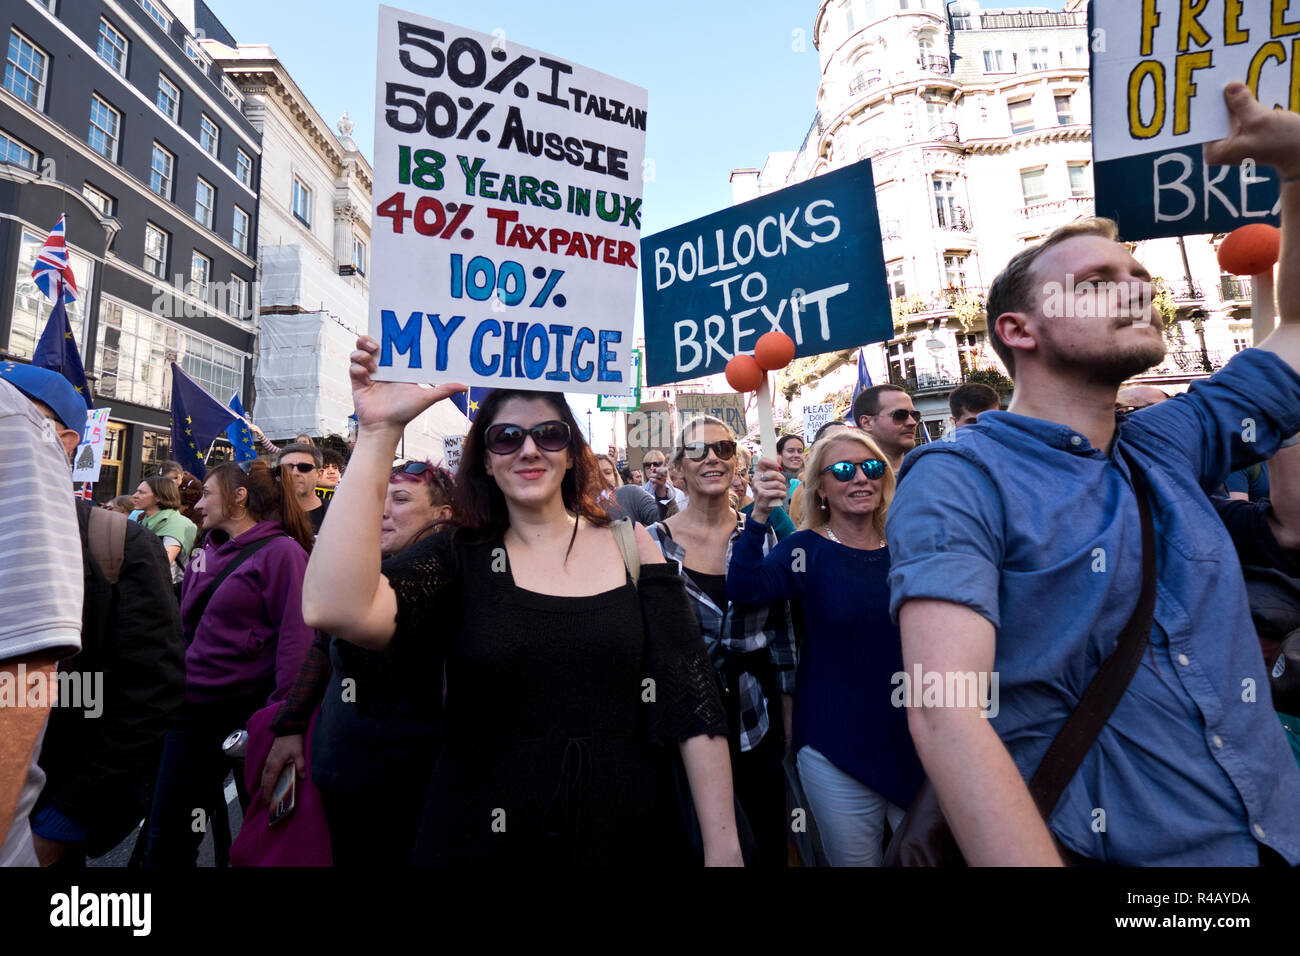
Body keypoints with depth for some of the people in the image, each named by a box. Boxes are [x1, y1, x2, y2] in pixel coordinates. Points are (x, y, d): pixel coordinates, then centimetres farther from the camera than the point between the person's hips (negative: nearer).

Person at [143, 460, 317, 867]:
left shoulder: (282, 552, -13)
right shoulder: (206, 555, 10)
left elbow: (296, 638, -18)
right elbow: (186, 628, 20)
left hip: (250, 711, -7)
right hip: (193, 712, 7)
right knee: (167, 837, 15)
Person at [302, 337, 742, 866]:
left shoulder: (630, 544, -5)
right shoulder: (457, 559, -6)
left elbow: (694, 703, -5)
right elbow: (336, 610, -26)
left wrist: (723, 849, -7)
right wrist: (378, 431, -26)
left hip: (631, 837, 1)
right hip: (484, 839, 0)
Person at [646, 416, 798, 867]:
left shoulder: (761, 533, -1)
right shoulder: (655, 541, -9)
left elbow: (782, 625, 5)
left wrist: (788, 713, 7)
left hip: (754, 712, 2)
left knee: (773, 838, 13)